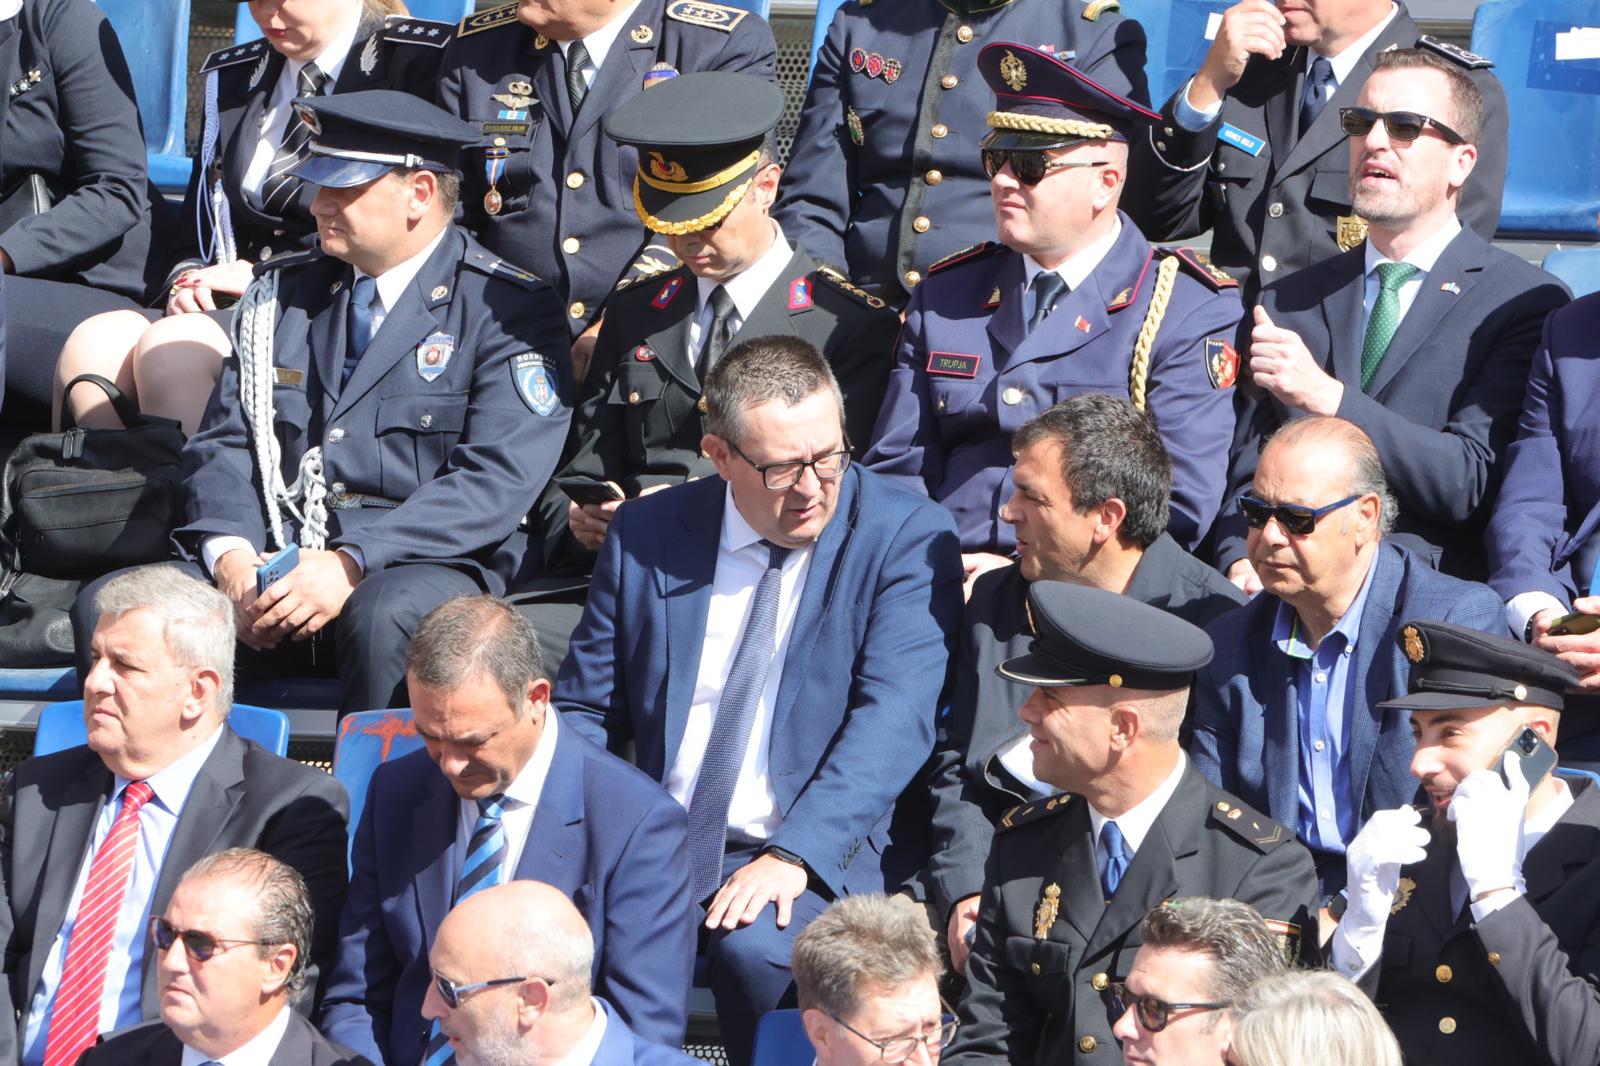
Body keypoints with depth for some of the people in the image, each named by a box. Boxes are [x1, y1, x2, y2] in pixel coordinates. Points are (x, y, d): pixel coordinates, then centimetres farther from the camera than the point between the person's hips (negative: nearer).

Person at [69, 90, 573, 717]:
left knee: (384, 616, -40)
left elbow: (497, 479, -10)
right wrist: (232, 556, -9)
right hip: (270, 561, 5)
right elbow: (224, 443, 14)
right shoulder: (283, 296, 20)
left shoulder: (509, 311, 1)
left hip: (425, 564, -4)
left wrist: (351, 564, -21)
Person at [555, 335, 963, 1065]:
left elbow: (894, 717, -14)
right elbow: (584, 713, 14)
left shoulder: (907, 536, -3)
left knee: (754, 946, -35)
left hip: (828, 849, -3)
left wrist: (795, 856, -27)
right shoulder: (647, 534, 8)